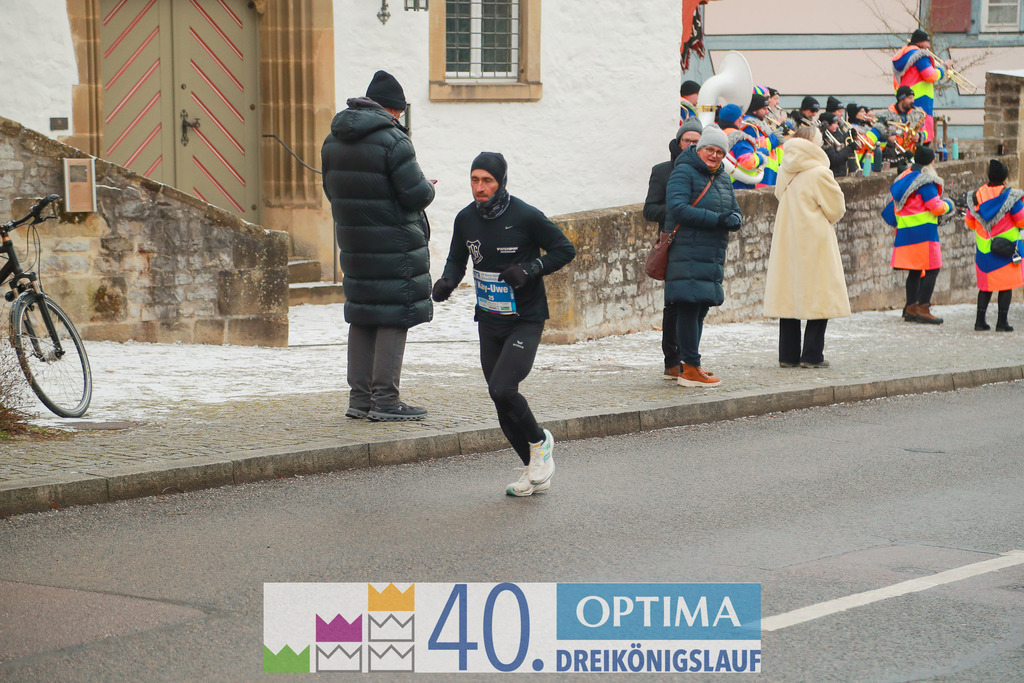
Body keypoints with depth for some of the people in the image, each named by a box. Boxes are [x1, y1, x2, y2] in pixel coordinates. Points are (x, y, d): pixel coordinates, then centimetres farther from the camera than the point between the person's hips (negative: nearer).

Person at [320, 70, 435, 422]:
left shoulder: (333, 141, 9)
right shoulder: (392, 140, -15)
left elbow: (331, 191, 16)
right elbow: (416, 194, -17)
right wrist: (429, 189, 5)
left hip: (352, 242, 7)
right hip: (395, 245, -7)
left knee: (362, 316, 13)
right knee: (395, 318, -2)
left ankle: (359, 397, 15)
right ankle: (385, 400, -2)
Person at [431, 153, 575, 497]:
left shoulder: (525, 216, -13)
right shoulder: (466, 219, 1)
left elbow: (565, 249, -6)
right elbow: (457, 259, 15)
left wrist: (531, 269, -20)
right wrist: (448, 281, -7)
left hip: (525, 320, -5)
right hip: (488, 321, 6)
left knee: (502, 388, -21)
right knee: (500, 398, 6)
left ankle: (540, 442, 7)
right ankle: (535, 470, 22)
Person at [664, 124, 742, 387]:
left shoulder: (722, 178, 18)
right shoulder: (684, 172, -6)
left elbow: (735, 213, 19)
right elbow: (678, 209, -19)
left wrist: (733, 219, -8)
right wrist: (717, 219, -21)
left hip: (713, 256, 8)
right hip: (687, 254, -8)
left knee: (700, 310, 11)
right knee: (690, 308, -11)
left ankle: (690, 367, 18)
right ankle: (690, 369, -9)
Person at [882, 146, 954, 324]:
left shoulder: (904, 176, 14)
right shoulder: (925, 181, -13)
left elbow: (894, 203, 20)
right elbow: (936, 207, -13)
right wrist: (947, 205, 5)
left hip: (905, 230, 9)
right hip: (923, 230, -9)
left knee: (915, 269, 14)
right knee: (932, 268, -7)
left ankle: (910, 308, 14)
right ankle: (923, 308, -13)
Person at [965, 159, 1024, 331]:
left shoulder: (977, 195, 0)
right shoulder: (1010, 196, -11)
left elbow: (970, 222, 9)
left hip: (984, 249, 4)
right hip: (1007, 249, -4)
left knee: (985, 286, 12)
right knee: (1006, 285, 3)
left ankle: (980, 321, 8)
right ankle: (1002, 322, 0)